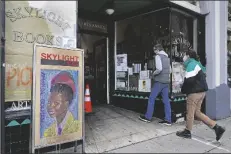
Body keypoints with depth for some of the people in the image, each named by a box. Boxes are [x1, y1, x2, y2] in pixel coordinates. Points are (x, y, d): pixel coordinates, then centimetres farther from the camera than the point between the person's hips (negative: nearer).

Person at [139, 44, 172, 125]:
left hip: (159, 81, -7)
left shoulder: (158, 56, -8)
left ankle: (148, 117, 12)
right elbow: (170, 70, 18)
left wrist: (154, 73, -5)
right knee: (166, 100, 7)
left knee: (151, 98, 4)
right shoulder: (167, 57, 16)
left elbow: (159, 69, -21)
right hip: (166, 81, 8)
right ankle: (168, 120, 10)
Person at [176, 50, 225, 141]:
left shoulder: (191, 64, -13)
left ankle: (187, 132, 19)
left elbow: (189, 80, -22)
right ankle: (217, 128, 14)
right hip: (201, 91, 9)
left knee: (190, 113, 4)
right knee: (197, 113, 15)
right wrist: (185, 89, 10)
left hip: (195, 92, -9)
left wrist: (183, 90, -5)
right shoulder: (196, 64, 17)